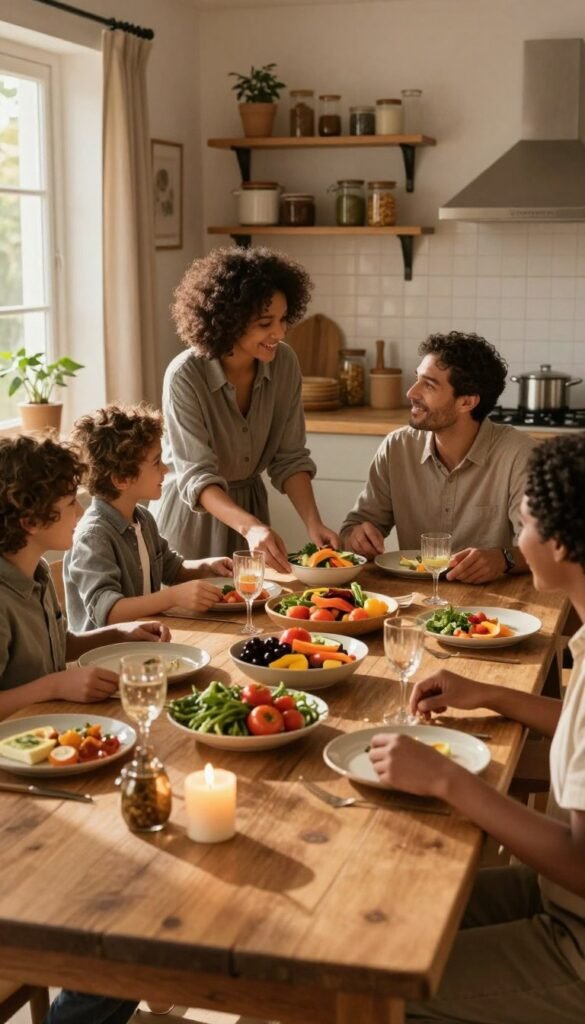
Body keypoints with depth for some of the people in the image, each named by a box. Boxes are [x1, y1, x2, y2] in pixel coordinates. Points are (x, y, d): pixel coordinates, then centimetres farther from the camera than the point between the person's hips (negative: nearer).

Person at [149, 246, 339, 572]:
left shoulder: (284, 363, -13)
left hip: (249, 504, 4)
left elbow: (289, 458, -9)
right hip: (193, 512, -4)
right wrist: (250, 527, -46)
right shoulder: (185, 377, -26)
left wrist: (314, 523, -23)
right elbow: (197, 477, -30)